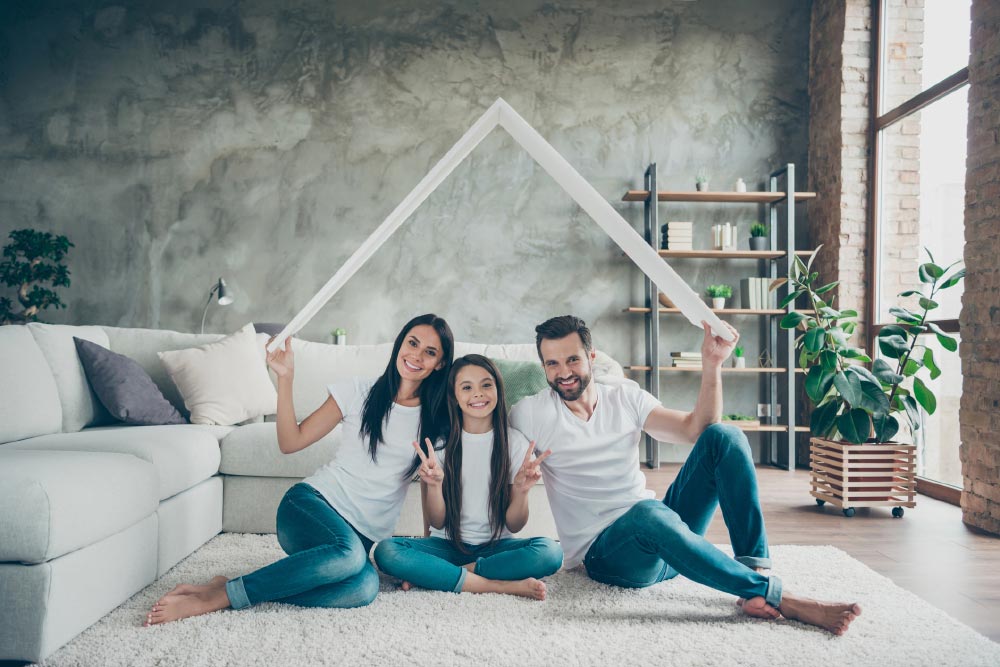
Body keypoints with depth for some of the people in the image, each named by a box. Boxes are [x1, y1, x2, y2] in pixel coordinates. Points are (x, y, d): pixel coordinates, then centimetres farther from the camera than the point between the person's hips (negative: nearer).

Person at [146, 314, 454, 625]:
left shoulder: (436, 419, 7)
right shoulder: (358, 392, 3)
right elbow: (290, 442, 2)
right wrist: (285, 378, -6)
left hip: (364, 537, 2)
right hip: (313, 503, -2)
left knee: (364, 587, -35)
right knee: (349, 553, -38)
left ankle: (220, 597, -24)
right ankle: (219, 594, -26)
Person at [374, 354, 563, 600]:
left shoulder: (515, 442, -1)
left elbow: (514, 525, -2)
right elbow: (437, 522, -3)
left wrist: (521, 490, -21)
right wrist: (434, 485, -22)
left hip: (496, 546, 0)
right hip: (448, 544, 0)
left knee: (550, 551, -30)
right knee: (386, 551, -28)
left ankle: (435, 575, -20)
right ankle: (502, 585, -24)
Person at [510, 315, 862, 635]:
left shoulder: (625, 397, 8)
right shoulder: (530, 414, -2)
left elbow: (696, 429, -1)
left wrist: (712, 363, -11)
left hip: (663, 533, 5)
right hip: (604, 551, -4)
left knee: (723, 436, -14)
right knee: (648, 512, -41)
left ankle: (755, 568, -26)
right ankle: (774, 596, -29)